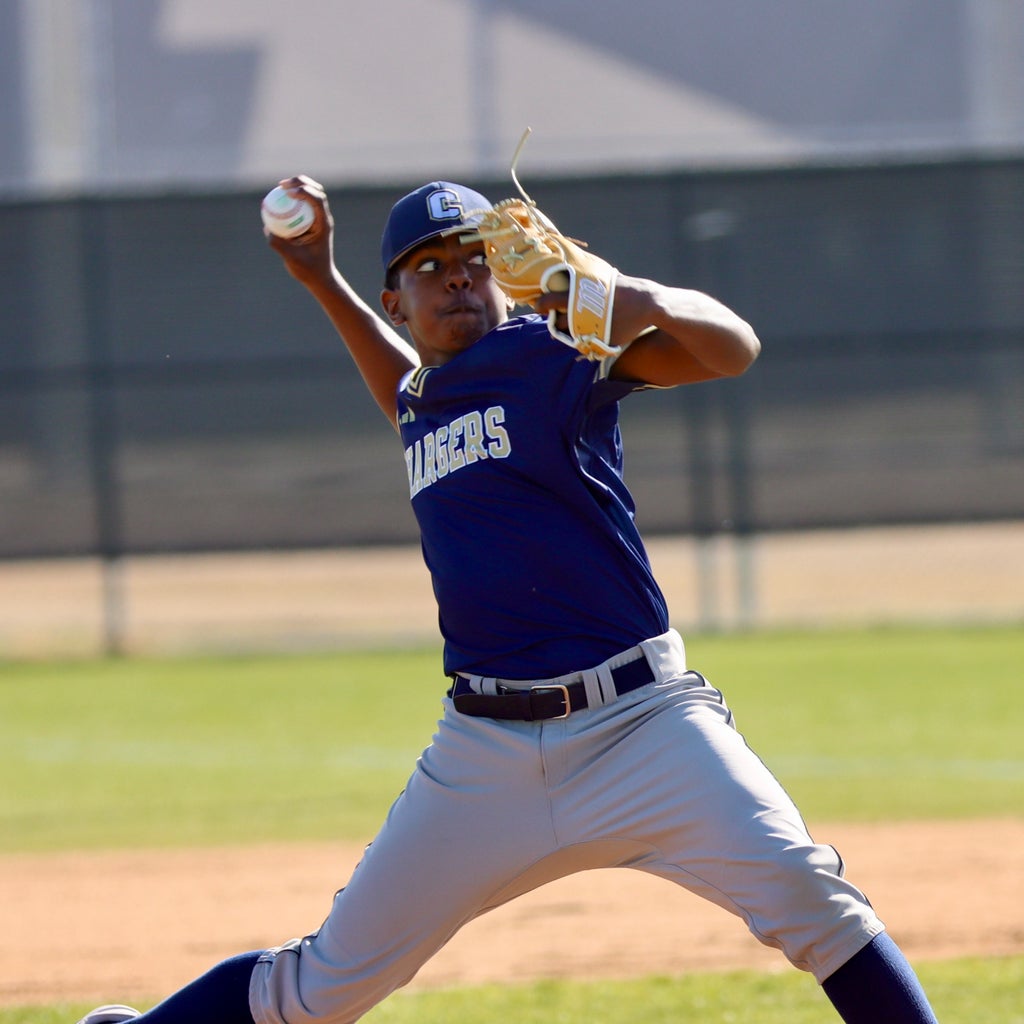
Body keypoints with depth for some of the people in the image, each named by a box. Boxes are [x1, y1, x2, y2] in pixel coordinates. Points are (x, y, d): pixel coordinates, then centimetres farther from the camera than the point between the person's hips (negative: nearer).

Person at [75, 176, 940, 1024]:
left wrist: (645, 304, -30)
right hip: (484, 754, 5)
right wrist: (322, 281, 38)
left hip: (638, 728, -5)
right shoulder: (422, 401, 17)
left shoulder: (557, 350, 0)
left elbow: (734, 348, -10)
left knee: (803, 893, -25)